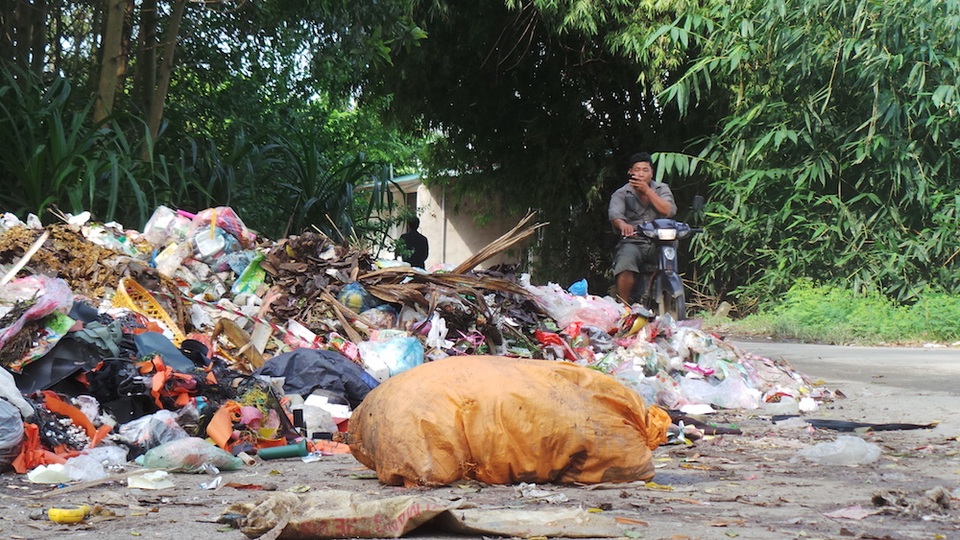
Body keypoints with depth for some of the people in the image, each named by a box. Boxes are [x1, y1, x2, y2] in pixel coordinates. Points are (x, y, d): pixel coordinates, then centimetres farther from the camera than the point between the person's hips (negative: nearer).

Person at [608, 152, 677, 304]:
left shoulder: (662, 189, 12)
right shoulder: (622, 194, 7)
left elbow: (669, 211, -8)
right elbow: (614, 213, -15)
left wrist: (647, 191, -14)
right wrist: (622, 224, -39)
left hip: (658, 242, 2)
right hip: (632, 242, -2)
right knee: (625, 266, -32)